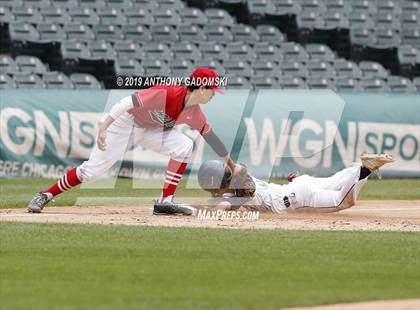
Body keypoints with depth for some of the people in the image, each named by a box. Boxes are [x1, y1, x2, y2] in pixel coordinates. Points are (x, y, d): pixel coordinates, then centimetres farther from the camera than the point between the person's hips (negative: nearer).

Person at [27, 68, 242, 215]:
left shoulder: (194, 113, -6)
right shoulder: (166, 94, -31)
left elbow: (212, 138, 7)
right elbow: (128, 102, -34)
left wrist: (232, 166, 10)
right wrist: (103, 128, -39)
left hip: (150, 130, 7)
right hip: (125, 124, -7)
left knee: (184, 146, -16)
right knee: (91, 171, -12)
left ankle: (165, 202, -12)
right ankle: (45, 195, 3)